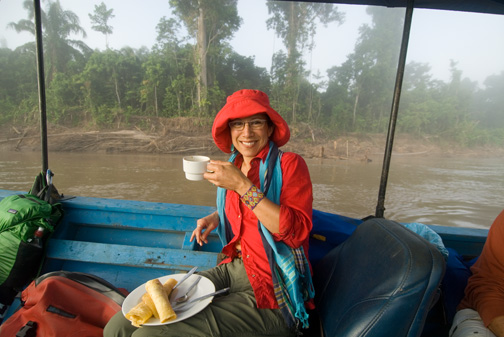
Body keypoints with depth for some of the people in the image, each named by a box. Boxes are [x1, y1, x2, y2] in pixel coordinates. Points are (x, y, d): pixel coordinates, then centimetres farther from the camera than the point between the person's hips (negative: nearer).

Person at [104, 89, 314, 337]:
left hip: (273, 291, -5)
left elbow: (297, 232, -22)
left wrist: (242, 186, -26)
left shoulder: (289, 164, -10)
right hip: (233, 269, 6)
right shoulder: (234, 165, 7)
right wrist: (216, 216, 7)